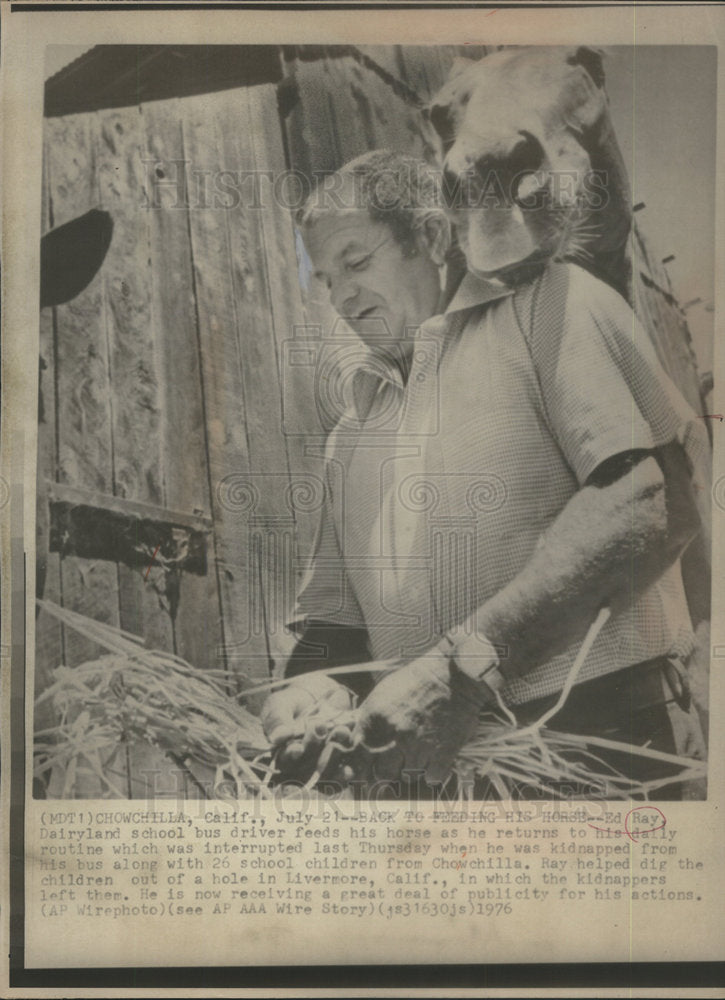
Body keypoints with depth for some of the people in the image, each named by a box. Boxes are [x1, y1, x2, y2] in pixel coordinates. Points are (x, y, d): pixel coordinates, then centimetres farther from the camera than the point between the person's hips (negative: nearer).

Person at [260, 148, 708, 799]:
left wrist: (465, 661, -20)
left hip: (600, 726, -6)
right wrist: (310, 682, -4)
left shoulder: (547, 305, 1)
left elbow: (654, 501, -15)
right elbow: (333, 610, 20)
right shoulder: (354, 427, 21)